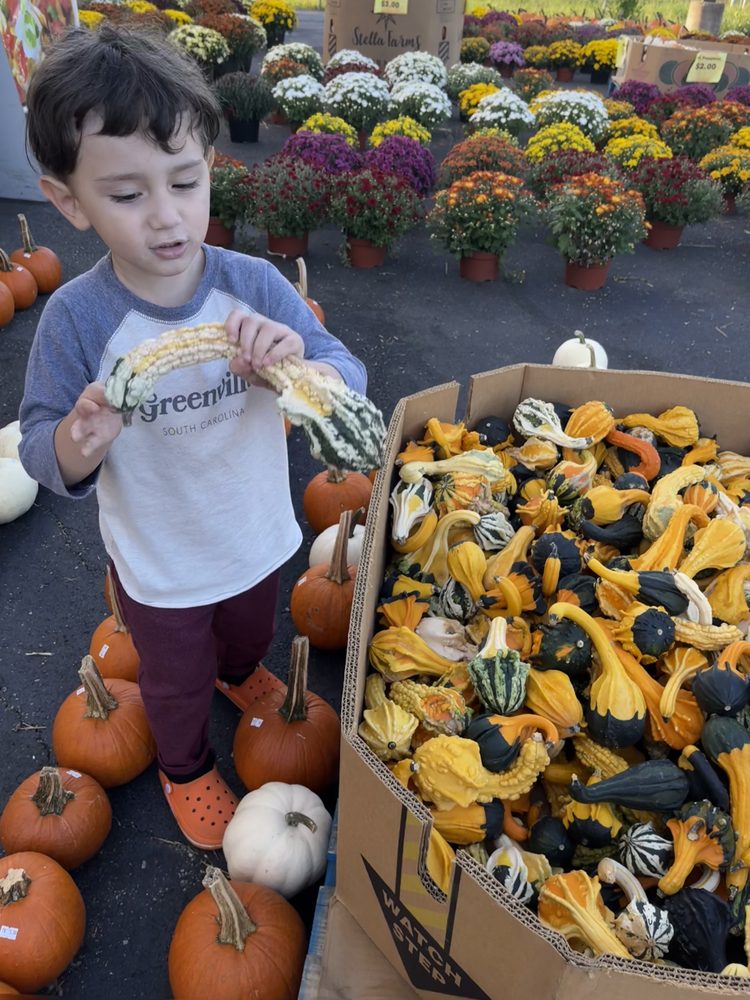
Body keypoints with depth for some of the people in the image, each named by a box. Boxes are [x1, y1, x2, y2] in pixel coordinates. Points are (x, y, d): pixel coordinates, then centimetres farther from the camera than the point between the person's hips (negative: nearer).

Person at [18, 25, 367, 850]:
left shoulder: (254, 286, -20)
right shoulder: (75, 319, -23)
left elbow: (351, 386, -19)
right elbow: (41, 453, -15)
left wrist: (304, 364, -41)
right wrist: (78, 442, -39)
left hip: (257, 537, 3)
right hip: (157, 565, -2)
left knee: (251, 635, 33)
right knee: (175, 680, 24)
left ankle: (239, 675, 70)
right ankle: (185, 767, 57)